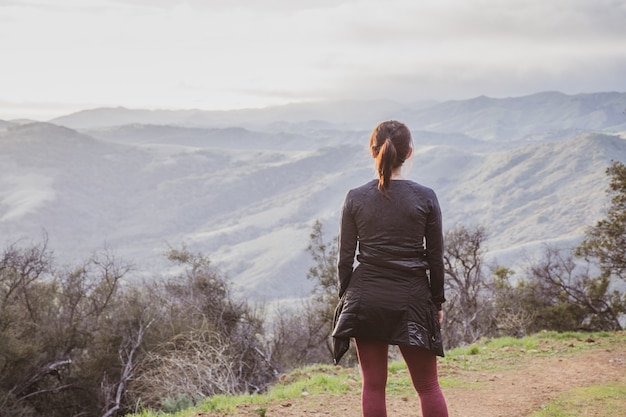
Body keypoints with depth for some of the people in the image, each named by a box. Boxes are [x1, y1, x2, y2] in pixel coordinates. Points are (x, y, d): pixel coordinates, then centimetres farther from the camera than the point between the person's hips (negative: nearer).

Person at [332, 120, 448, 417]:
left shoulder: (356, 198, -3)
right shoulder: (425, 198, -5)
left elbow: (345, 258, 0)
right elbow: (436, 257, -1)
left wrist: (345, 296, 12)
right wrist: (437, 302, 10)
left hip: (366, 299, 1)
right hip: (412, 298, -1)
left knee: (373, 385, 8)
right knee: (428, 385, 9)